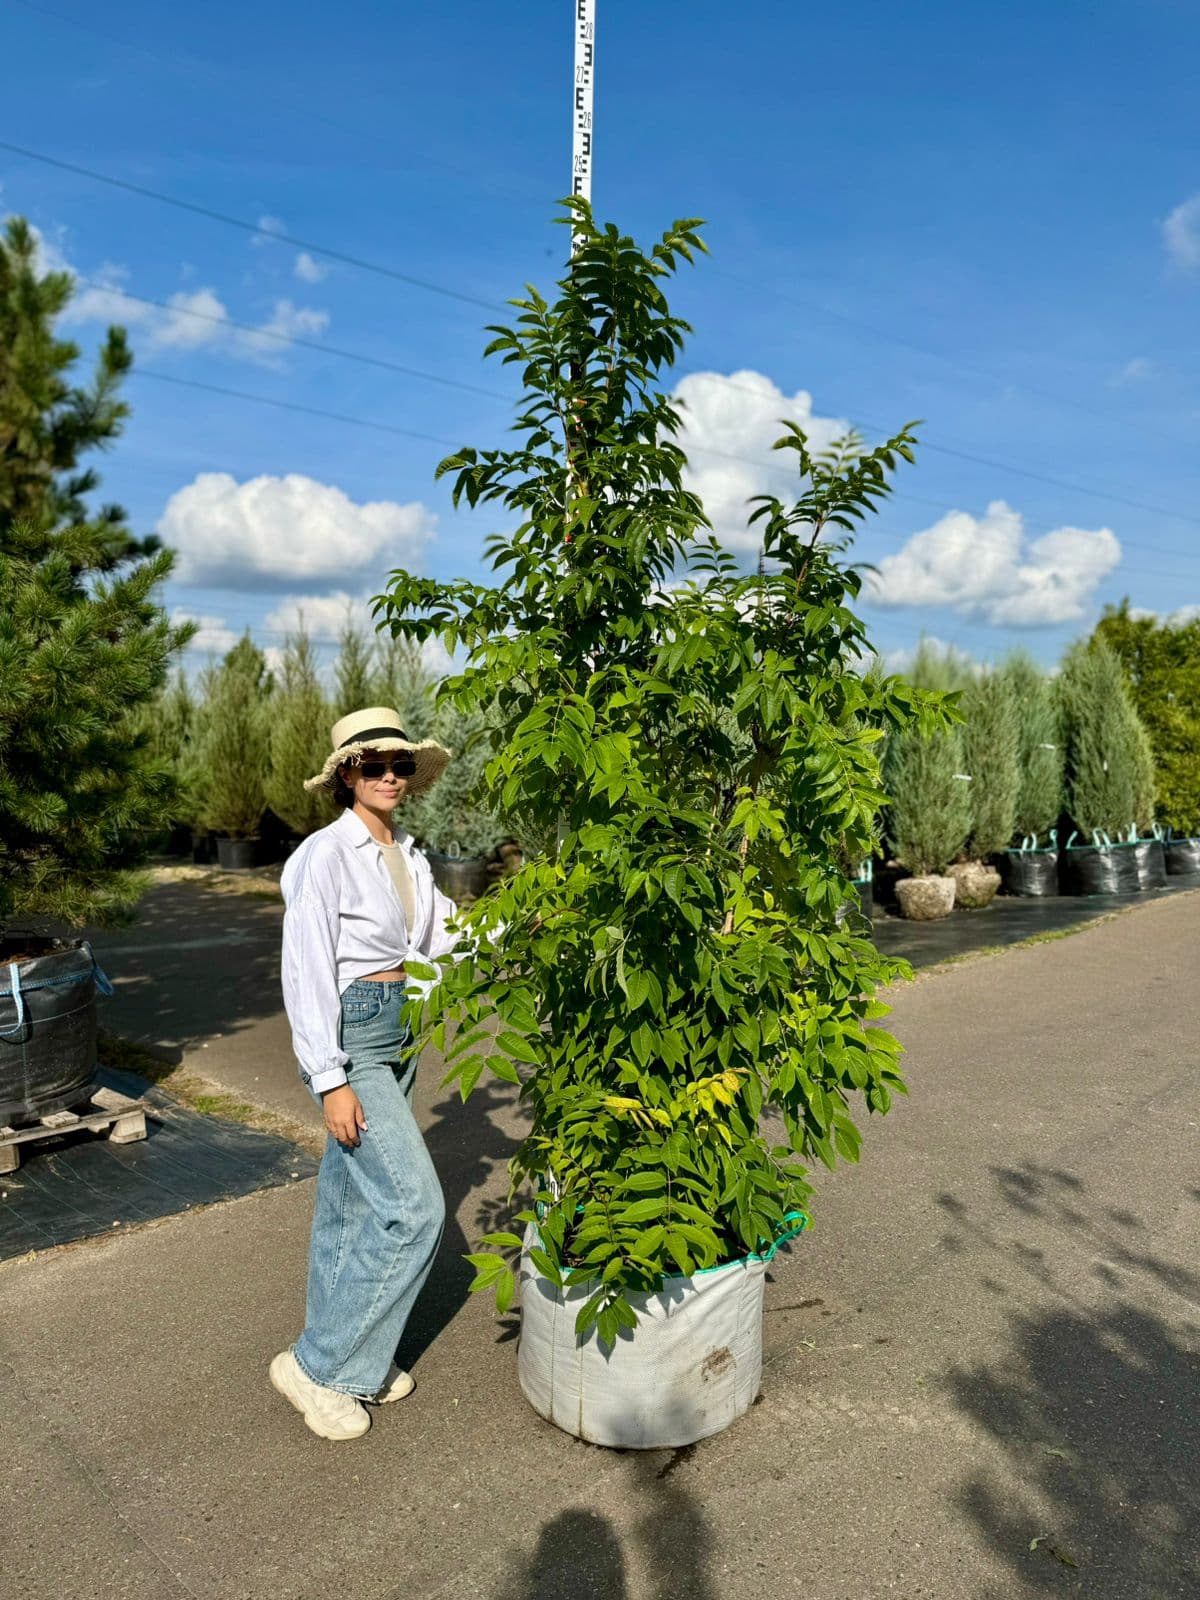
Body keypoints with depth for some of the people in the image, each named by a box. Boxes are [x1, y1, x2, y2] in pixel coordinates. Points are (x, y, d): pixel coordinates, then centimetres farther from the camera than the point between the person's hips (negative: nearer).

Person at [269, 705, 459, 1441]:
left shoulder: (409, 857, 8)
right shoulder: (325, 855, -16)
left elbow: (447, 933, 8)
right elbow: (306, 971, -18)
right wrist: (331, 1080, -20)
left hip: (398, 1032, 8)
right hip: (350, 1037, -8)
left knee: (352, 1200, 17)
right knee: (413, 1205, -9)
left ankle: (351, 1359, 31)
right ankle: (318, 1365, 8)